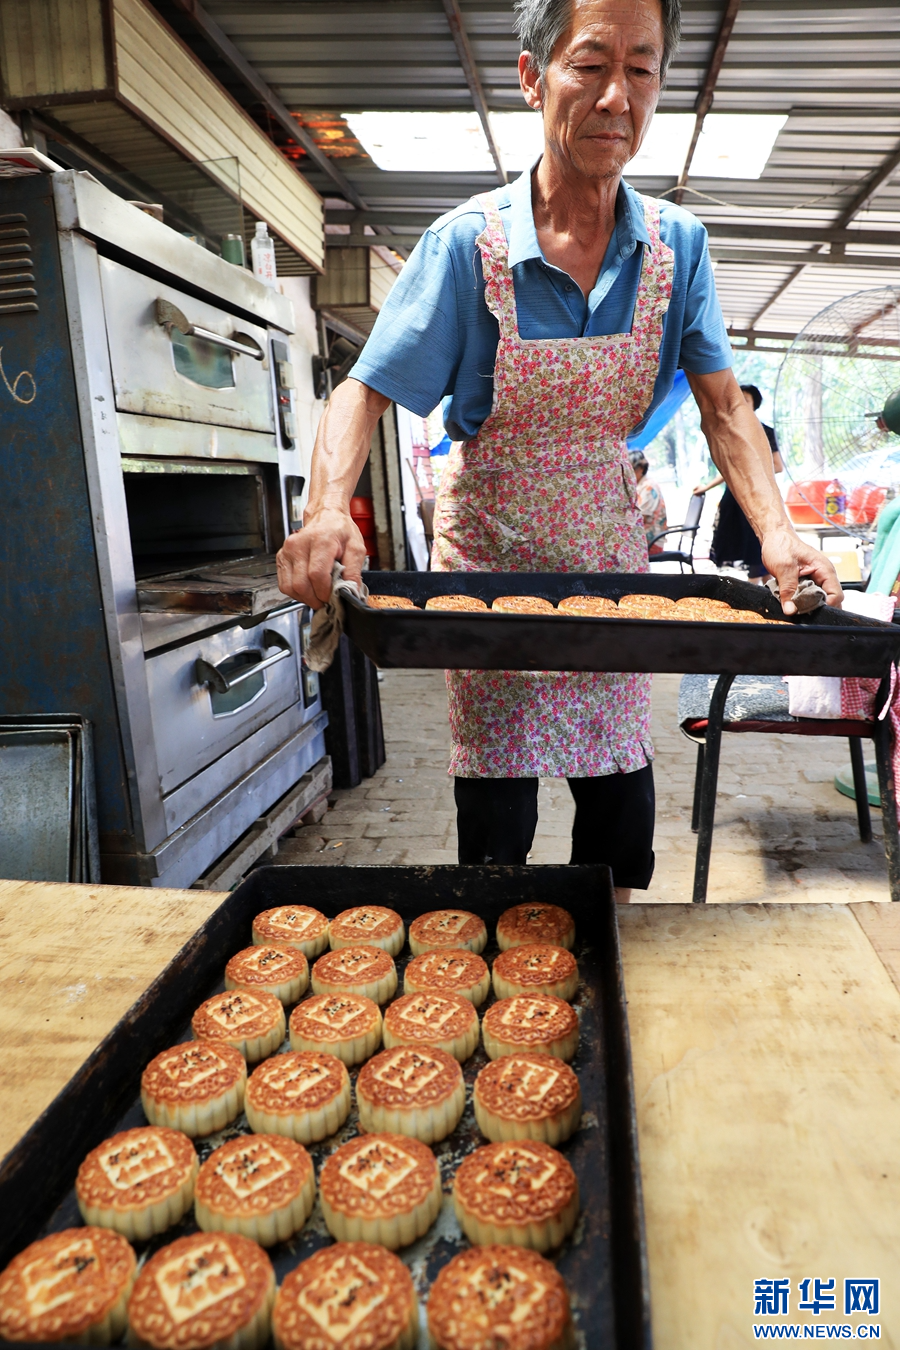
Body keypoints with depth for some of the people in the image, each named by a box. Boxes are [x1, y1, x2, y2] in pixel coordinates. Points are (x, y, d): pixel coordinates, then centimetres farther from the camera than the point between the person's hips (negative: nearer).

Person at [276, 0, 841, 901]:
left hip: (606, 541, 3)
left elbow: (723, 406, -5)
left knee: (621, 800, 8)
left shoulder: (677, 244, -5)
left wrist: (776, 529, -22)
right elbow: (363, 393, -14)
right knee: (495, 808, 4)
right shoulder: (469, 242, -14)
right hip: (490, 549, -2)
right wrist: (328, 509, -33)